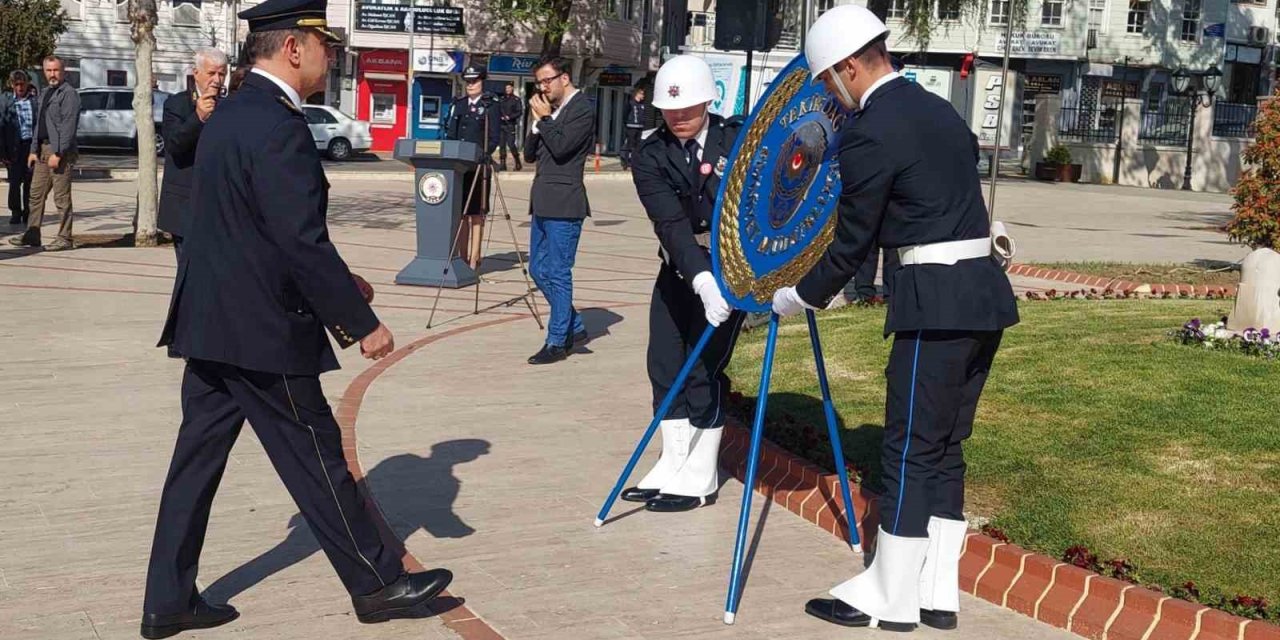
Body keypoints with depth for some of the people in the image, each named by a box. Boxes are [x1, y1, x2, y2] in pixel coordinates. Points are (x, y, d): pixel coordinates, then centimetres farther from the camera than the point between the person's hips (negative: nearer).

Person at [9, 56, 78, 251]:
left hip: (60, 151, -9)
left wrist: (58, 153, -20)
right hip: (43, 149, 9)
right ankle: (32, 235, 17)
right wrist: (34, 150, 15)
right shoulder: (45, 94, 19)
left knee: (61, 197, -5)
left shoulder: (69, 94, -10)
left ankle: (64, 238, 1)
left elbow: (68, 126, -16)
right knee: (36, 193, 11)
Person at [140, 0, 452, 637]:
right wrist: (362, 321, -17)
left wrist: (338, 285, 18)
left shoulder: (228, 115, 12)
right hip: (261, 332, -9)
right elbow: (303, 242, -24)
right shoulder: (277, 126, -20)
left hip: (209, 322, 9)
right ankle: (378, 583, 18)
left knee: (198, 457, 13)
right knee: (317, 458, 3)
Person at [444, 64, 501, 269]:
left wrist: (481, 155, -18)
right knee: (460, 212, 7)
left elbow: (494, 139, -5)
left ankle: (474, 260, 0)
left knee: (476, 214, -2)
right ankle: (462, 257, 13)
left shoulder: (490, 106, 0)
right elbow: (450, 133, 15)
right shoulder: (459, 104, 15)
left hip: (479, 165, -5)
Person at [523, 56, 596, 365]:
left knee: (558, 273, -4)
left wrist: (543, 119, -9)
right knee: (538, 270, 13)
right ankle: (575, 328, 23)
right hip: (543, 203, 9)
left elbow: (561, 147, -20)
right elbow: (529, 154, 16)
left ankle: (557, 342, 5)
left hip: (564, 204, -9)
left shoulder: (582, 108, -9)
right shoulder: (551, 110, 17)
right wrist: (537, 123, 1)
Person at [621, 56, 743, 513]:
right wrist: (700, 278, -35)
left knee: (703, 368, -7)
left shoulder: (737, 142, -9)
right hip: (680, 269, 4)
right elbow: (671, 223, -21)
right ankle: (673, 466, 20)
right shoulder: (650, 156, -9)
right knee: (664, 366, 5)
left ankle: (700, 478, 5)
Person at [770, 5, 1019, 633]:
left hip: (937, 303, -9)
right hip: (985, 293, 9)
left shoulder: (871, 132, -11)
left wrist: (796, 298, 8)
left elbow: (852, 243, -6)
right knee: (943, 448, 14)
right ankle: (936, 593, 20)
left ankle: (891, 599, 11)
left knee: (909, 450, 1)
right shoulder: (940, 110, 16)